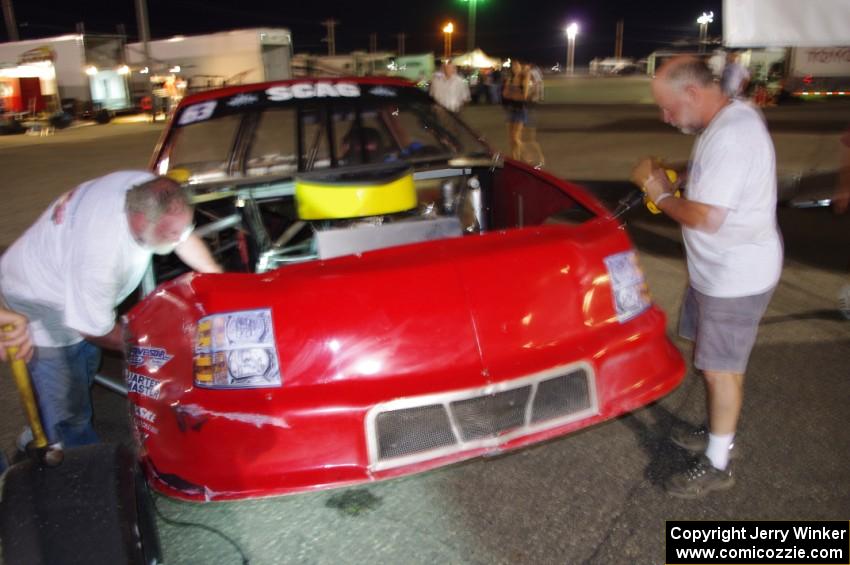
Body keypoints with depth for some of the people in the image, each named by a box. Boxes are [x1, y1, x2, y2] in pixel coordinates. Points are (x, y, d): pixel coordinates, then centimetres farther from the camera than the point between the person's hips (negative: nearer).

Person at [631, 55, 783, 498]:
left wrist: (659, 194, -14)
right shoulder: (731, 117, 6)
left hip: (735, 276, -10)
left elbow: (707, 218, -29)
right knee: (715, 360, 22)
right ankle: (719, 433, 41)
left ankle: (717, 465, 19)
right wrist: (677, 181, 1)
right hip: (717, 268, 10)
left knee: (720, 369, 3)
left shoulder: (730, 136, -27)